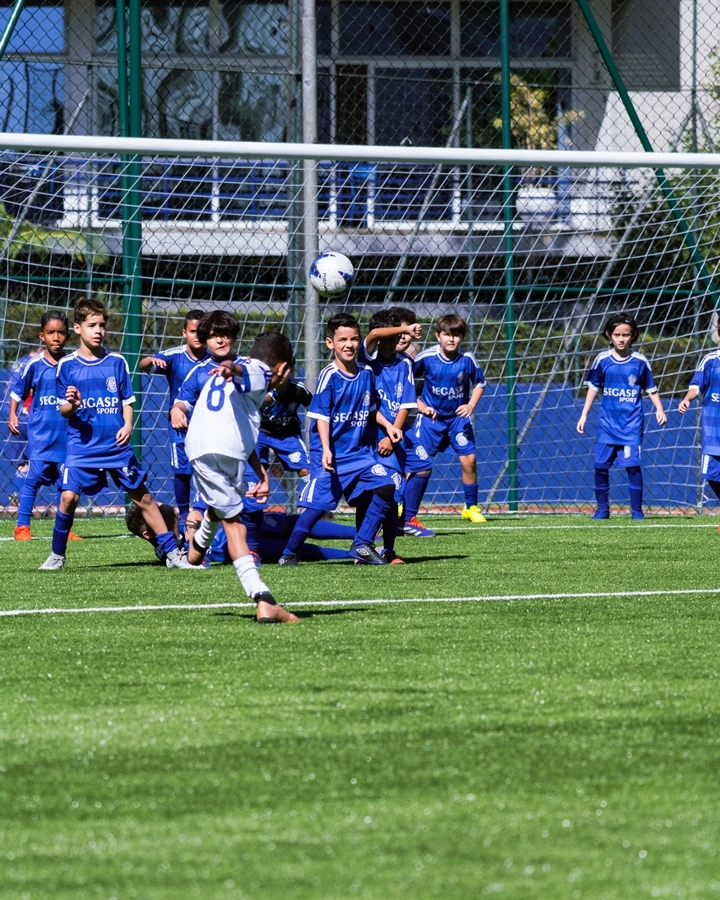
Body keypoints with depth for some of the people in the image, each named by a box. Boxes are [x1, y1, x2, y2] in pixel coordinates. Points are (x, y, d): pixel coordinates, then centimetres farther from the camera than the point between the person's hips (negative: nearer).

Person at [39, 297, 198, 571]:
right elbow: (63, 409, 2)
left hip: (117, 445, 1)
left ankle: (173, 553, 10)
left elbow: (127, 401, 10)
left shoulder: (117, 362, 4)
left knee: (142, 496, 3)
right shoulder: (67, 365, 0)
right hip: (81, 446, -1)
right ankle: (57, 555, 5)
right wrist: (71, 404, -21)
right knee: (69, 496, -13)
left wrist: (128, 425, -9)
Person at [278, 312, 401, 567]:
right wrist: (326, 450, -24)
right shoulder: (329, 376, -12)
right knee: (318, 503, -9)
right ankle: (289, 553, 8)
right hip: (331, 454, -6)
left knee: (385, 486, -9)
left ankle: (362, 546, 2)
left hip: (360, 452, 6)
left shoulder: (366, 373, 6)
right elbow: (321, 416, -15)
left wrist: (388, 425, 9)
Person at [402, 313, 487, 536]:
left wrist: (471, 405, -6)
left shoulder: (467, 360, -10)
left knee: (468, 459, -7)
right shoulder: (426, 358, -15)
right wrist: (419, 405, -10)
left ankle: (471, 507, 15)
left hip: (458, 417, 2)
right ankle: (407, 519, -5)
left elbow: (479, 383, 8)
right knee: (421, 466, -8)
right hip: (431, 418, -2)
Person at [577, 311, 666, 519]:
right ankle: (602, 508, 14)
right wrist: (584, 415, 6)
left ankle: (637, 510, 3)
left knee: (633, 466, -7)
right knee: (601, 466, 0)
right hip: (607, 422, 2)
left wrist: (659, 410, -9)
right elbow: (593, 388, 8)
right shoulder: (602, 360, 0)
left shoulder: (640, 362, -2)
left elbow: (651, 389, 5)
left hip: (631, 424, -2)